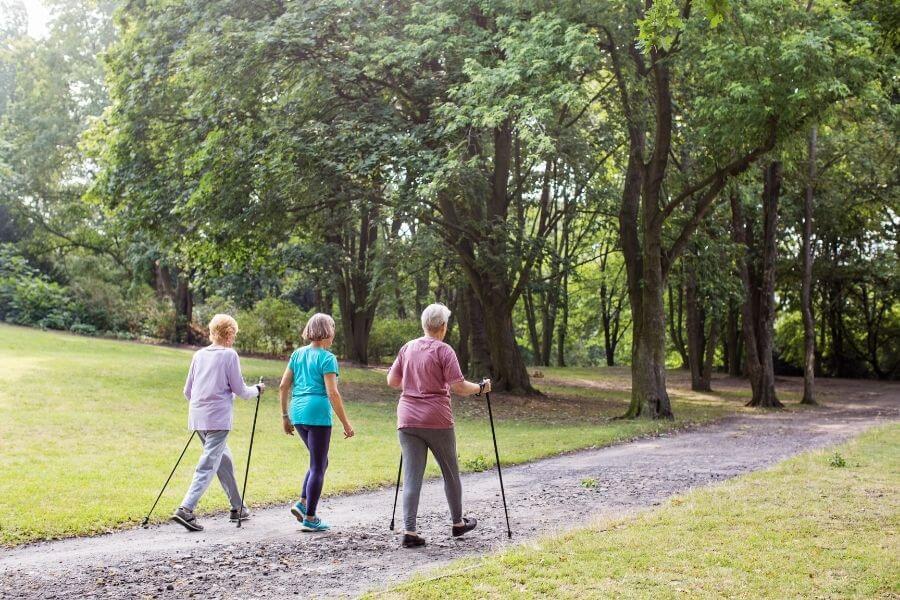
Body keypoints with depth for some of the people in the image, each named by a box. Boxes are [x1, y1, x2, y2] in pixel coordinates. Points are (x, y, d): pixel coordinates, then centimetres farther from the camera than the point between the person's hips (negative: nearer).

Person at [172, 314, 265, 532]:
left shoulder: (199, 355, 11)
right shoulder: (229, 355, -6)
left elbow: (187, 391, 15)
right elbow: (239, 389, -4)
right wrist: (257, 389, 16)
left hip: (198, 417, 7)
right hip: (218, 418, -7)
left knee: (224, 460, 18)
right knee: (208, 465, -8)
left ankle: (237, 508, 27)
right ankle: (186, 509, -20)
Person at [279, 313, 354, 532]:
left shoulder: (297, 354, 12)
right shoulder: (327, 358, -8)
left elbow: (283, 386, 11)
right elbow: (332, 394, -13)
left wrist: (285, 416, 19)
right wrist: (346, 423, -9)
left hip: (298, 414, 7)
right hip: (318, 414, -7)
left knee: (320, 461, 21)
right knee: (318, 466, 3)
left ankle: (302, 503, 11)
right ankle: (310, 518, 6)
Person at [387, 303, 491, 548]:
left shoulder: (407, 348, 8)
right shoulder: (444, 351, -8)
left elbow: (392, 381, 11)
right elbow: (458, 387, -12)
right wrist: (481, 388, 5)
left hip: (407, 419, 4)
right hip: (437, 420, -4)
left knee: (412, 477, 1)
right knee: (450, 472, 15)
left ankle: (409, 531, -7)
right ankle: (457, 522, 29)